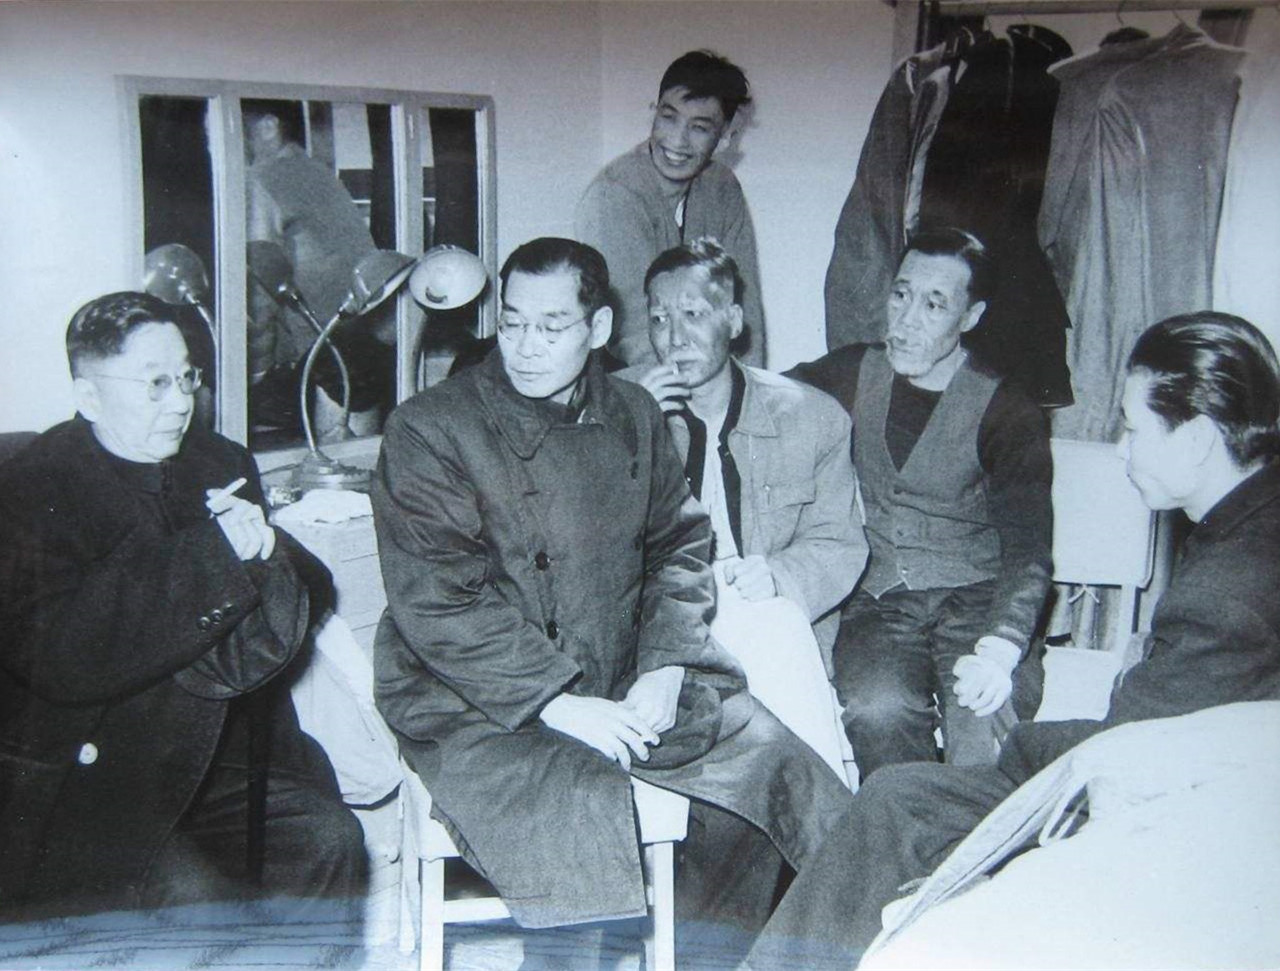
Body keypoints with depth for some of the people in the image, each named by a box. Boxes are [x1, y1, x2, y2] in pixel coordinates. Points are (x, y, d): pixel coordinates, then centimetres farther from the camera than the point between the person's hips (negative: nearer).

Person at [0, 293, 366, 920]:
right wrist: (208, 554, -23)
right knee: (191, 889, -24)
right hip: (85, 772, -5)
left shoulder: (222, 464, 9)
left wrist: (261, 557, -18)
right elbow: (63, 660, -23)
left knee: (328, 835, -13)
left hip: (216, 759, 5)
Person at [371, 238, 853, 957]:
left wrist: (664, 668, -5)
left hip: (622, 686, 6)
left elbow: (681, 546, 12)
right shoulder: (430, 430, -8)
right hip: (477, 705, -5)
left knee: (768, 756, -4)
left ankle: (708, 951, 17)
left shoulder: (634, 416, 9)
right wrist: (556, 703, -20)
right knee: (578, 814, -31)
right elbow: (434, 603, -15)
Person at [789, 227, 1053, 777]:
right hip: (878, 601, 2)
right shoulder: (854, 376, 9)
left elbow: (1028, 549, -10)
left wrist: (999, 649, -28)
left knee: (984, 739, -30)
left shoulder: (1008, 414, -1)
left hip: (974, 599, -2)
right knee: (876, 711, -30)